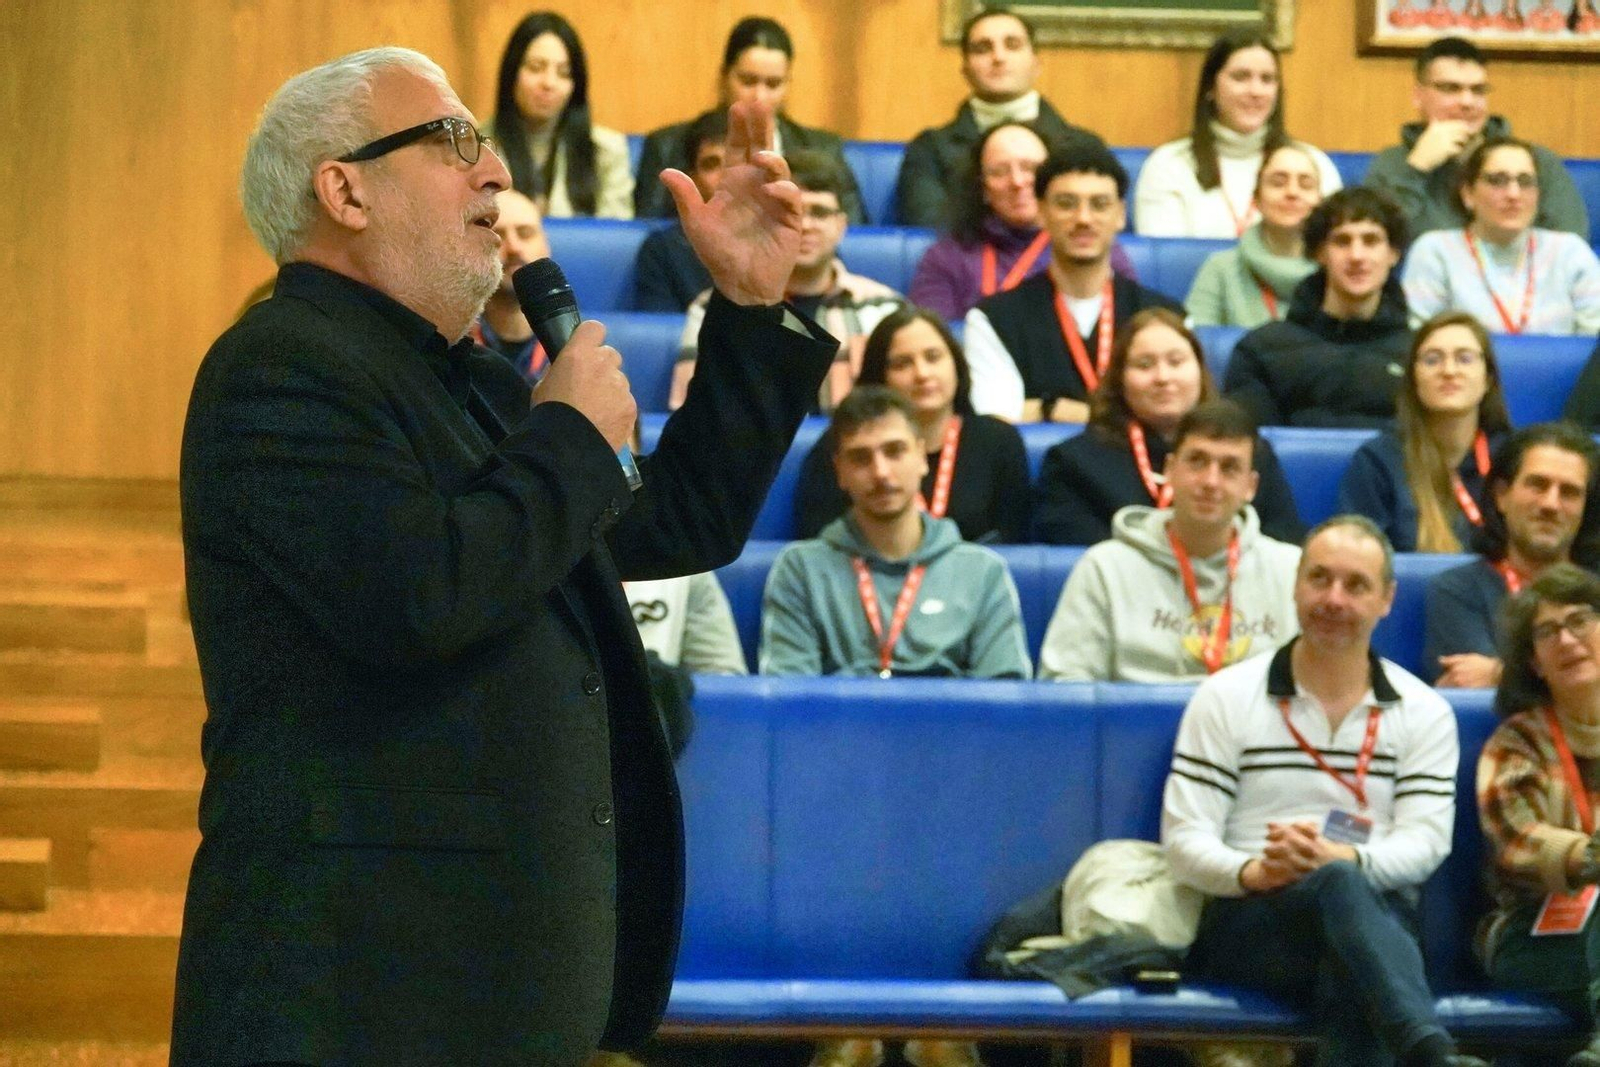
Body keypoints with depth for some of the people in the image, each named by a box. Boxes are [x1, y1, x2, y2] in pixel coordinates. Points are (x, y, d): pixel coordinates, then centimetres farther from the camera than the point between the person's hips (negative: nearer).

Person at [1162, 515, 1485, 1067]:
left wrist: (1342, 856, -21)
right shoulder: (1224, 697, 11)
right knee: (1339, 886, -39)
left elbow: (1426, 840, 1)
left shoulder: (1424, 712, 16)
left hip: (1376, 912, 2)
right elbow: (1184, 837, 3)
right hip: (1246, 920, -2)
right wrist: (1251, 872, -21)